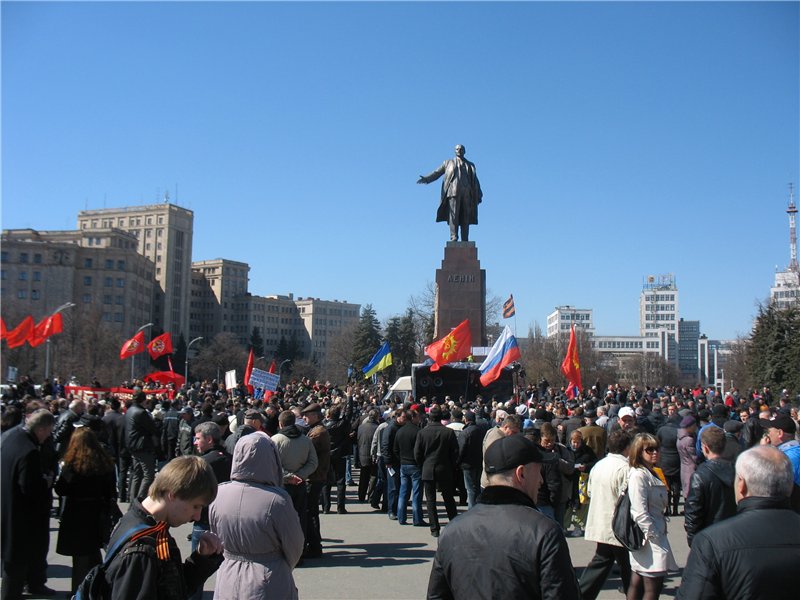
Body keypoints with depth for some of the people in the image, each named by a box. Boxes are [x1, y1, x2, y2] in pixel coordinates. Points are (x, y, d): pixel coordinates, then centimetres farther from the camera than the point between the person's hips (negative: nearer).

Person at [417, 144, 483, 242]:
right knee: (453, 214, -14)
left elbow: (475, 182, 20)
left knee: (465, 217, -5)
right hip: (453, 191, -2)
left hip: (467, 193, 2)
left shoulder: (470, 165, 24)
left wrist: (479, 195, 10)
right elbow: (437, 173, 12)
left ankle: (465, 240, -7)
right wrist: (426, 179, -5)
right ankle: (454, 237, -19)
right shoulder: (448, 163, 20)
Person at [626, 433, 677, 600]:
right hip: (649, 540, -9)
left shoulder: (651, 473, 14)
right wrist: (655, 536, -17)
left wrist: (659, 534, 10)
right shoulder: (638, 475, -17)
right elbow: (639, 513, -21)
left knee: (637, 584, 13)